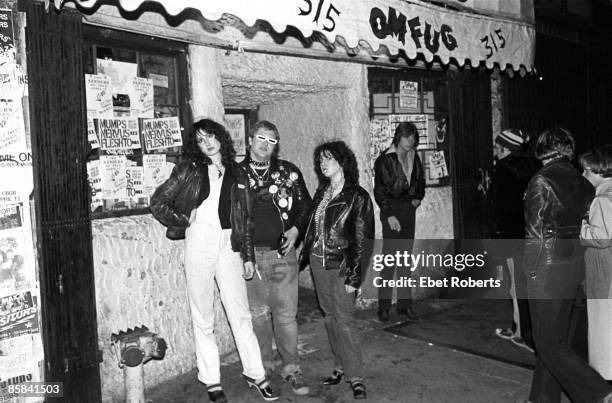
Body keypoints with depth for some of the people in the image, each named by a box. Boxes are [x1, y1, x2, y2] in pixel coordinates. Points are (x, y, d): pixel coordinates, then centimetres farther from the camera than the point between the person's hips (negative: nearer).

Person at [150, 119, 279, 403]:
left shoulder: (235, 175, 12)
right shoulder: (189, 169, 5)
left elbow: (244, 219, 12)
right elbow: (158, 202, 6)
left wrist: (248, 255, 9)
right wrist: (182, 221, -5)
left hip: (228, 246, 2)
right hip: (199, 244, -2)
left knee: (240, 313, 3)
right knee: (203, 317, 6)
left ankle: (255, 373, 16)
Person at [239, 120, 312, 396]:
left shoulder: (288, 171, 4)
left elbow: (305, 204, 12)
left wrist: (296, 229, -2)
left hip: (282, 252, 0)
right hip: (249, 254, 1)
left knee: (286, 313, 2)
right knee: (257, 313, 12)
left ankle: (291, 368, 16)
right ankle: (263, 364, 29)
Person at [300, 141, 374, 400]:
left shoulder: (357, 197, -8)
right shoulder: (321, 193, 10)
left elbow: (363, 240, -10)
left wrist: (354, 276, -14)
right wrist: (304, 256, 8)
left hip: (341, 266, -6)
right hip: (318, 262, 6)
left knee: (344, 320, -5)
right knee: (330, 317, 12)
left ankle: (355, 376, 5)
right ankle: (340, 366, 25)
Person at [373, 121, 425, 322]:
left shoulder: (414, 158, 12)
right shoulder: (385, 159, -6)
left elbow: (421, 182, 26)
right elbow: (379, 190, -9)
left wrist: (418, 198, 7)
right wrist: (389, 215, -15)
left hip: (409, 209, 6)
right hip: (391, 210, -6)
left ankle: (404, 303, 15)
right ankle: (383, 305, 1)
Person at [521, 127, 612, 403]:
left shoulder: (541, 181, -14)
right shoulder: (583, 183, 6)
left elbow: (535, 232, -15)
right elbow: (584, 229, 8)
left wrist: (531, 271, -6)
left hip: (548, 269, -7)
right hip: (575, 267, 8)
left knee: (548, 342, 4)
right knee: (557, 337, 17)